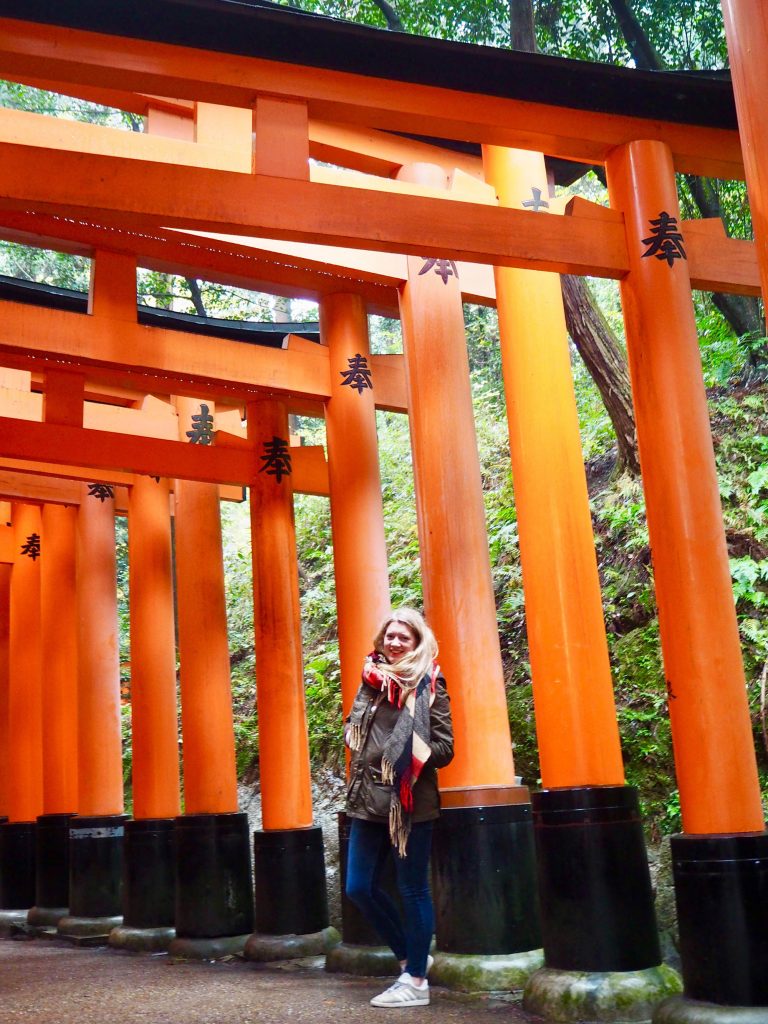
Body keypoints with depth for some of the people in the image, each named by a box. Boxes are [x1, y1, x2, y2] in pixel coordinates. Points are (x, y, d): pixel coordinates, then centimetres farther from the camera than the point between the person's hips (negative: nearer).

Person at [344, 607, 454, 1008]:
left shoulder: (429, 684, -3)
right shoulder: (371, 680, 11)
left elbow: (444, 748, -5)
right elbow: (353, 730, 22)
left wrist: (406, 756, -15)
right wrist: (367, 755, 3)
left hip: (410, 801, -6)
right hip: (369, 800, 6)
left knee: (413, 890, 3)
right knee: (359, 888, 9)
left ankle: (415, 980, 16)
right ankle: (411, 958, 27)